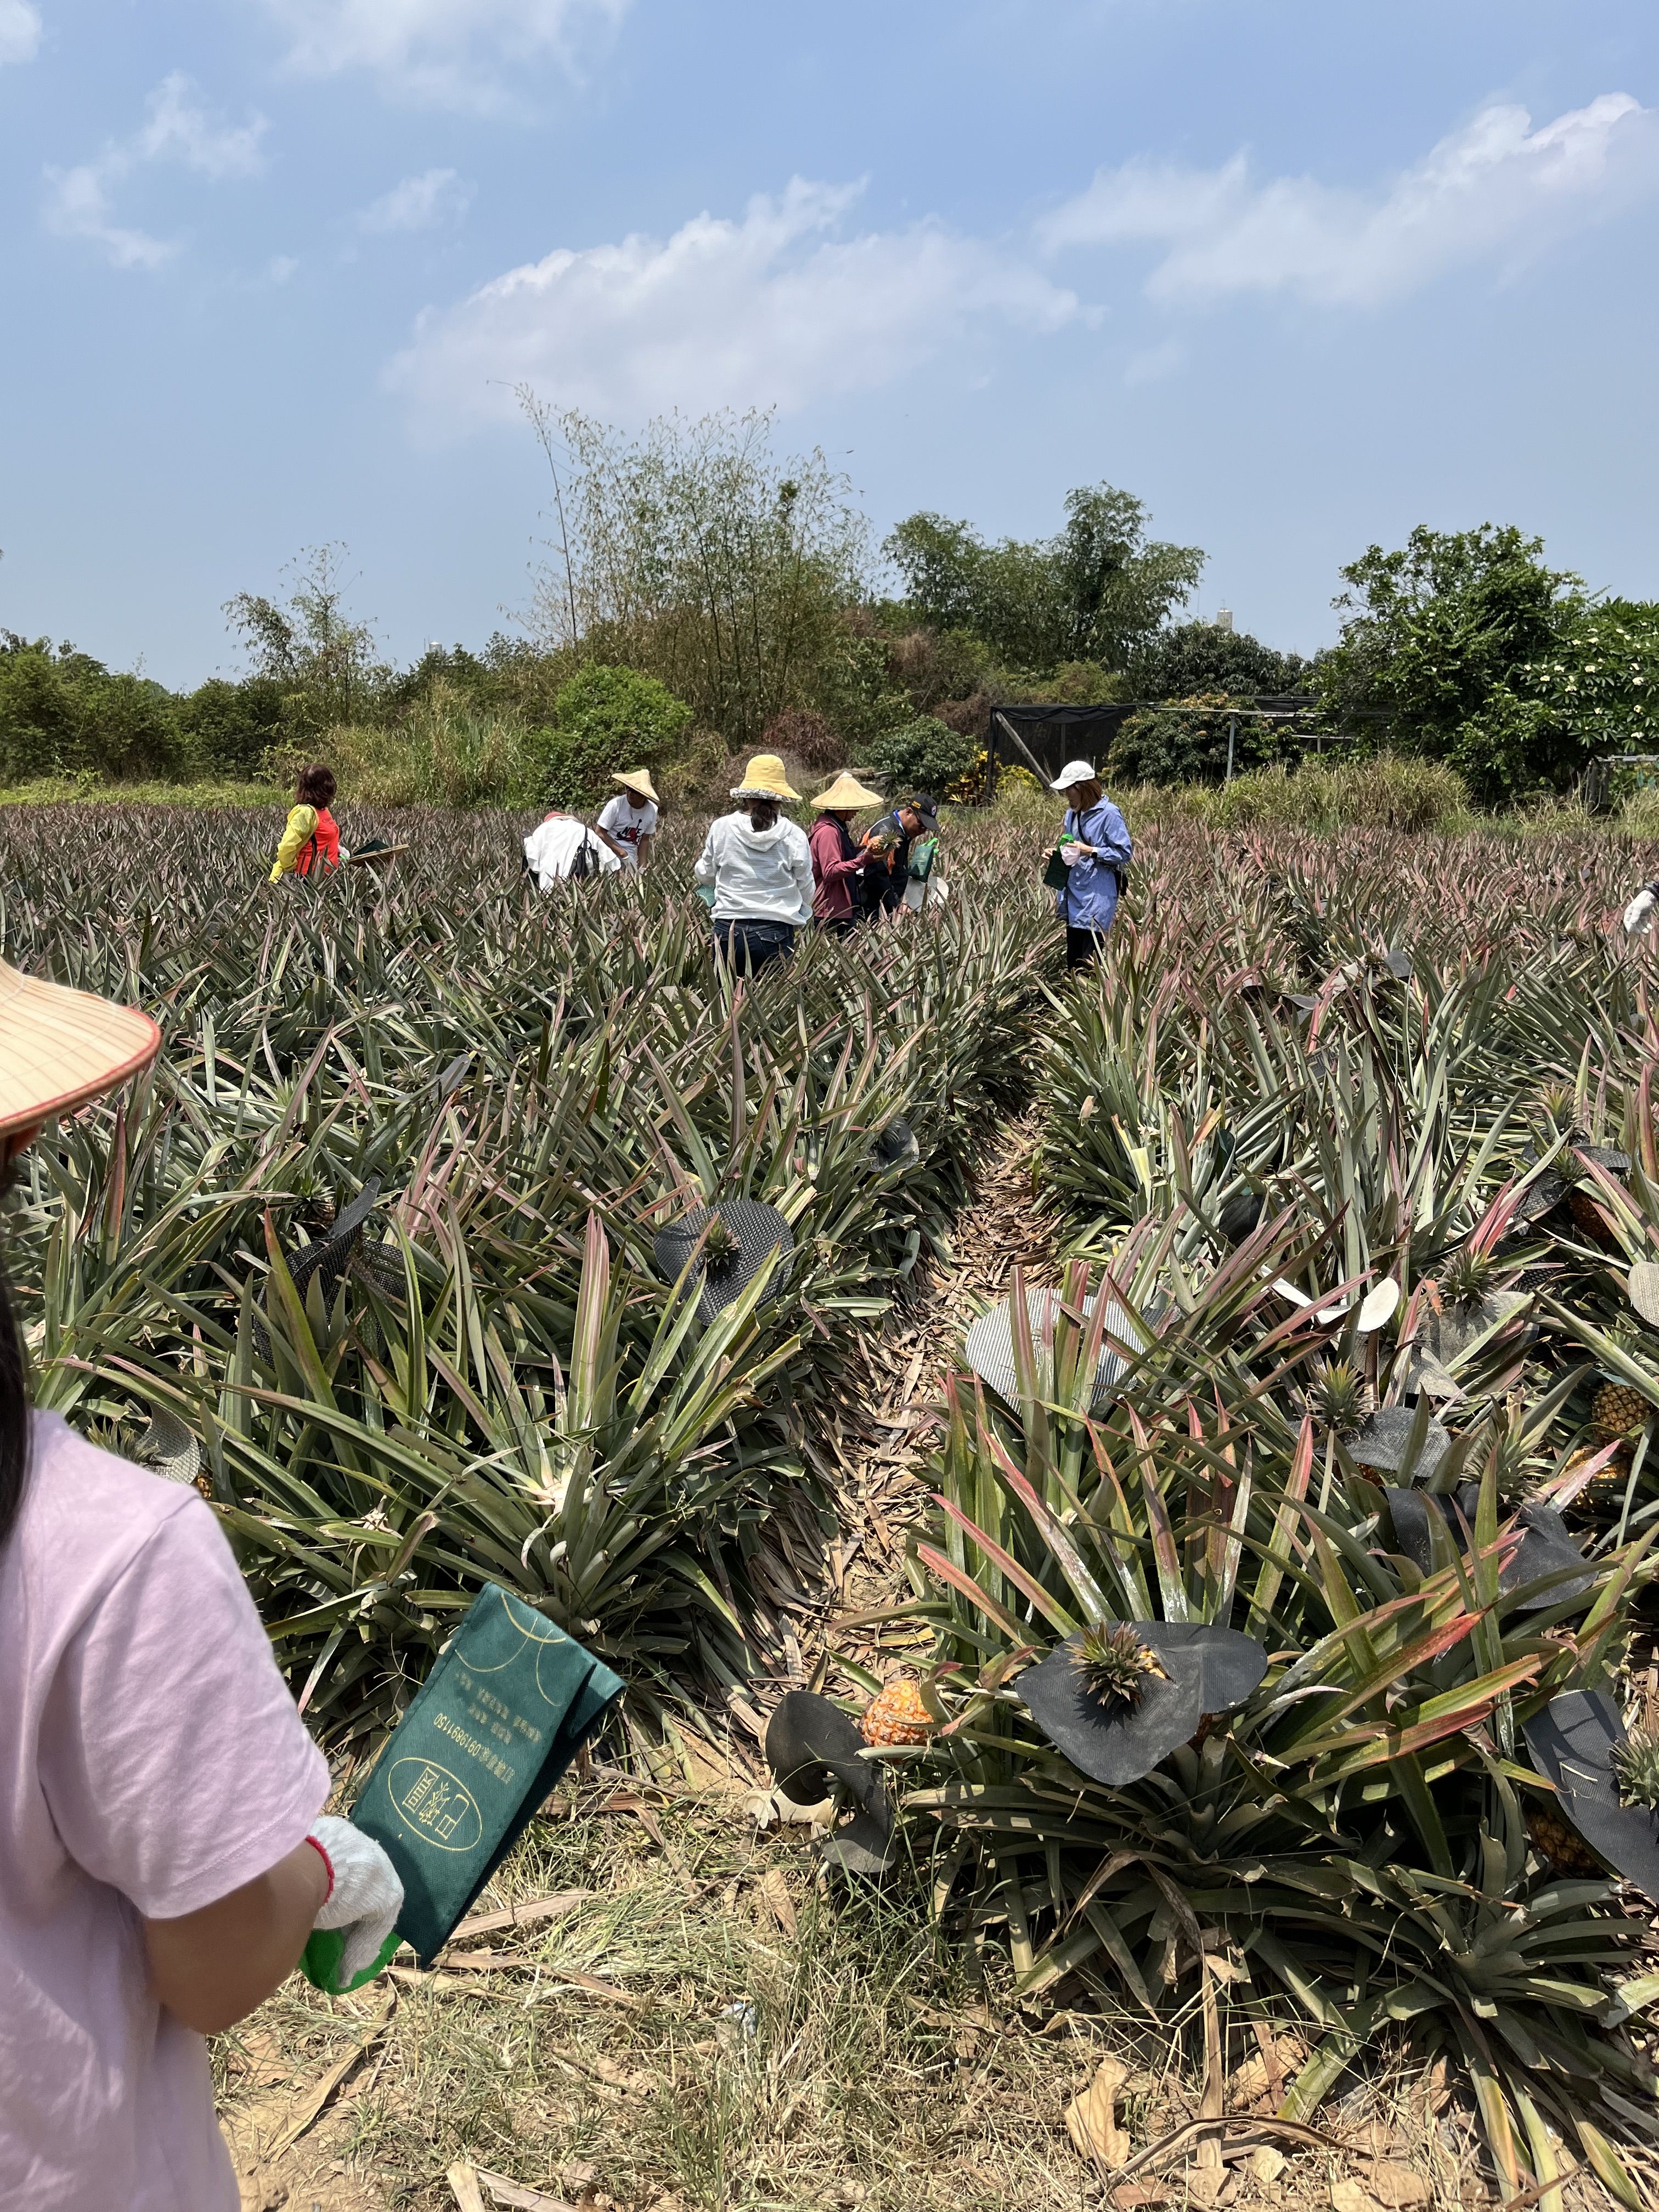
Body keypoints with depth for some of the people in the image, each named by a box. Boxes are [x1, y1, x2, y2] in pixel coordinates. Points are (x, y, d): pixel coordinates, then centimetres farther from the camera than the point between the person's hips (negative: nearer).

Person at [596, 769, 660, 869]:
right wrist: (623, 854, -17)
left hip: (630, 859, 4)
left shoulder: (652, 810, -7)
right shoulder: (615, 805, -19)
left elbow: (644, 840, 3)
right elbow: (600, 833, -13)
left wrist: (643, 867, -6)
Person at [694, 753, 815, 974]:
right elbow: (806, 890, 6)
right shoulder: (794, 835, -5)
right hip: (776, 933, -1)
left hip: (728, 931, 1)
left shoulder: (721, 827, -2)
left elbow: (705, 875, 13)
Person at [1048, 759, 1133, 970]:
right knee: (1073, 960, 12)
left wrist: (1091, 851, -18)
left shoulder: (1108, 814, -11)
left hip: (1097, 898, -8)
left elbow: (1125, 853, -11)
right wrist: (1058, 854, 3)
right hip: (1073, 895, 8)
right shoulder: (1072, 813, 12)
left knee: (1089, 962, -10)